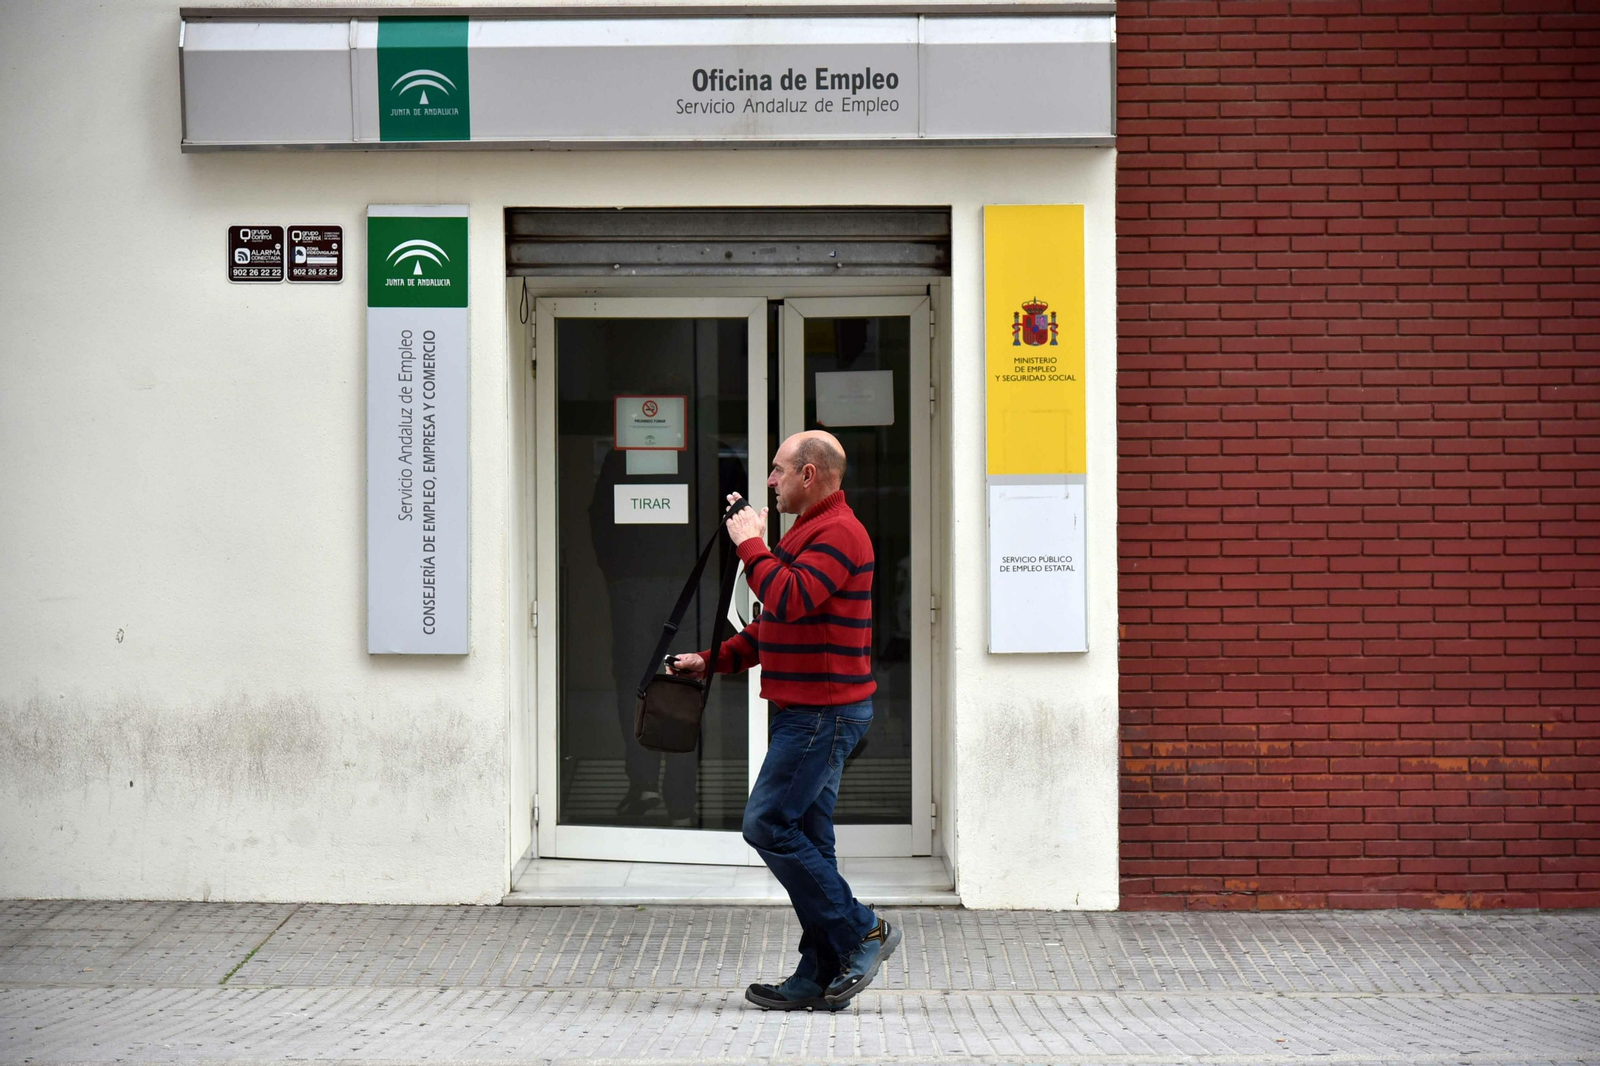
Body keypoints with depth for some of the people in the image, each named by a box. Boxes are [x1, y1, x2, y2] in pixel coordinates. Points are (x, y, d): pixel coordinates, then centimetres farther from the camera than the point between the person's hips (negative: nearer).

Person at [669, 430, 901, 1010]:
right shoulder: (813, 531, 22)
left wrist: (750, 543, -15)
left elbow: (788, 600, -28)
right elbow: (774, 623, 27)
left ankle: (862, 932, -3)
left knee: (768, 825, -11)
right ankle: (819, 977, 11)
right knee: (804, 837, 9)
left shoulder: (837, 532, -14)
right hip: (810, 711, 11)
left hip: (825, 711, -11)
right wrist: (713, 660, 20)